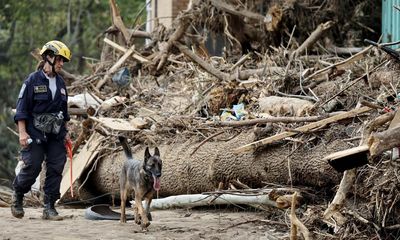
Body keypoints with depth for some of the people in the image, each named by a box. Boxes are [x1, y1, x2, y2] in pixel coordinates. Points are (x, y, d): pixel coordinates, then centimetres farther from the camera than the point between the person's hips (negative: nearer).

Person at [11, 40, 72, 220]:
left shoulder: (60, 83, 12)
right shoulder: (33, 80, -6)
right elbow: (22, 108, -7)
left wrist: (65, 132, 19)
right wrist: (22, 133, -14)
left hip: (56, 135, 6)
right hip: (35, 134, -5)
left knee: (56, 169, -1)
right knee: (32, 168, -7)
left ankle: (49, 208, 4)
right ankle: (17, 195, 20)